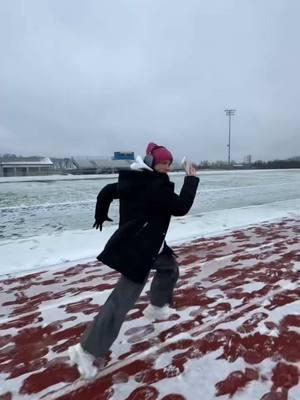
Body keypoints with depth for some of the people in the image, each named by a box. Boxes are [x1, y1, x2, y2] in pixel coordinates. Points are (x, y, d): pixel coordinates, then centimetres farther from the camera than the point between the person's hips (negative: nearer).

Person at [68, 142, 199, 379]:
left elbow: (107, 191, 15)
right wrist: (191, 179, -7)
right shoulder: (156, 185, -21)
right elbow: (181, 207, -19)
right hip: (138, 248, -11)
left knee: (170, 266, 27)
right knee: (124, 299, -8)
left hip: (141, 243, 11)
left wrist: (100, 216, 29)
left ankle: (157, 307, 44)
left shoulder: (134, 181, 8)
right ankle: (87, 351, 2)